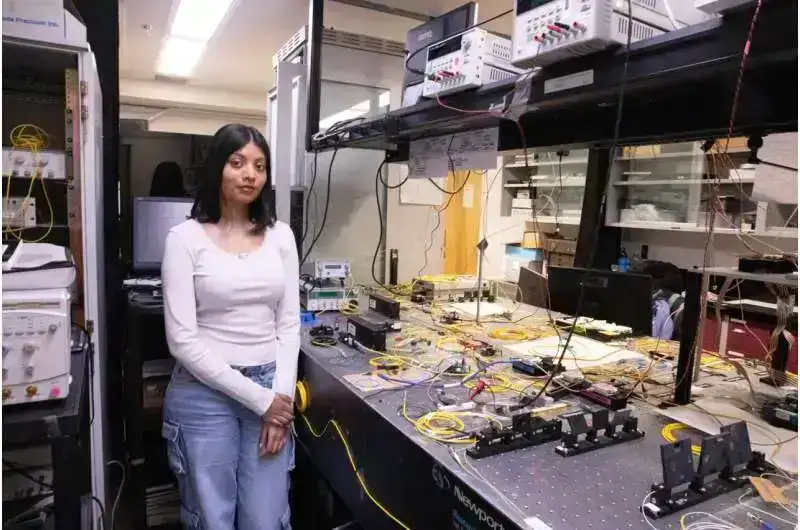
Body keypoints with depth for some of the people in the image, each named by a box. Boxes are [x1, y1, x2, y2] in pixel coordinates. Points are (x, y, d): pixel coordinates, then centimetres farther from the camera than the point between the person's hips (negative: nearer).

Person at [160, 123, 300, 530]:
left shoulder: (280, 236, 4)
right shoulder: (186, 238, -8)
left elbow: (289, 325, 5)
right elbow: (183, 340, -12)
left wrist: (281, 397, -5)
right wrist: (259, 399, -13)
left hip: (272, 389, 3)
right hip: (205, 393, -2)